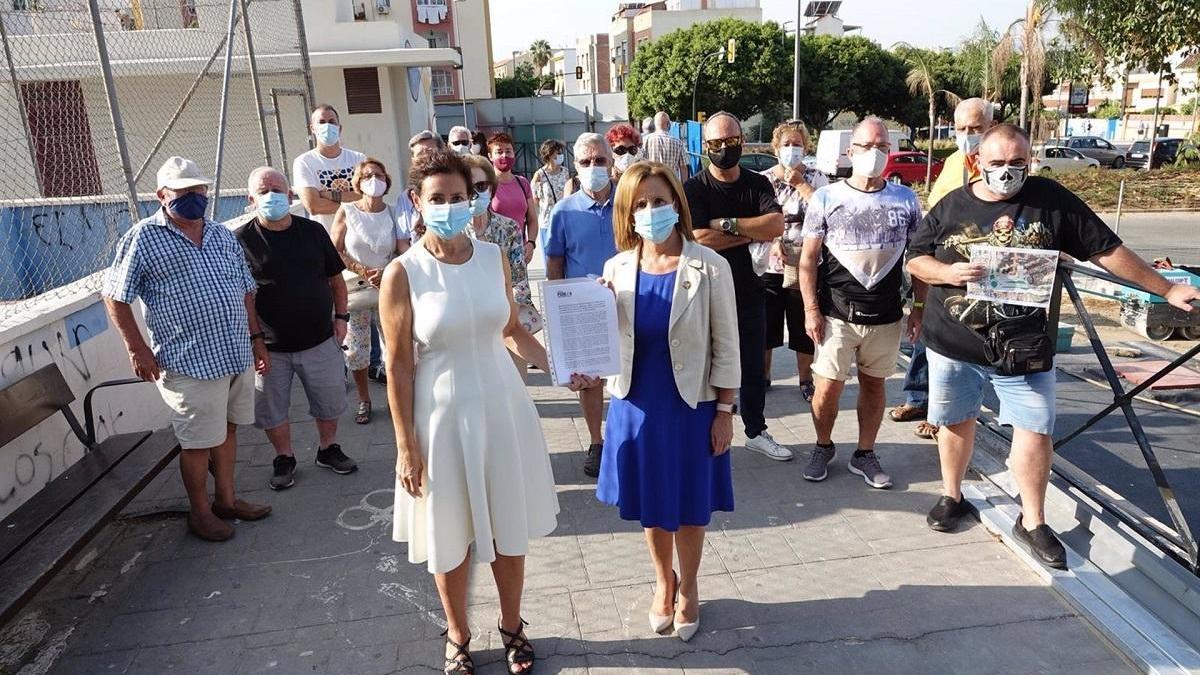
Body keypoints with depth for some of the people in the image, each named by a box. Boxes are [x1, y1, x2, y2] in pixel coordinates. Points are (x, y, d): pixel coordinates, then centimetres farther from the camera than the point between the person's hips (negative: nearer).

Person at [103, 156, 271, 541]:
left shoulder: (222, 235, 11)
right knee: (199, 441, 5)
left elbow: (245, 291, 16)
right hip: (189, 362, -6)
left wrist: (256, 338, 13)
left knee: (227, 429, 18)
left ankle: (226, 499, 34)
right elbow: (114, 296, -5)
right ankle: (200, 513, 24)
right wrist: (137, 349, -9)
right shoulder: (143, 238, -6)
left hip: (238, 354, 6)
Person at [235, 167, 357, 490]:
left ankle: (328, 449, 37)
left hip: (319, 340, 2)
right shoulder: (240, 240, -8)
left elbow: (335, 277, 10)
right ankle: (284, 458, 34)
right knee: (271, 409, 12)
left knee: (330, 403, 14)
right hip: (269, 346, -2)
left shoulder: (313, 231, 1)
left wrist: (340, 316, 4)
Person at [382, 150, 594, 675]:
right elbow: (398, 365, -9)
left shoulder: (493, 257, -2)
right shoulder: (403, 273, -12)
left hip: (502, 407, 3)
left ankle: (512, 626, 40)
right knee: (451, 535, 13)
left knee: (510, 526, 15)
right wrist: (406, 445, -9)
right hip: (443, 415, -3)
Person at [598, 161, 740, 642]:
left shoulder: (709, 268, -12)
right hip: (636, 404, 3)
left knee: (689, 505, 14)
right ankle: (663, 582, 44)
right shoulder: (616, 269, -2)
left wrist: (724, 412, -7)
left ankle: (688, 589, 39)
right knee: (651, 503, 18)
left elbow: (725, 345, -7)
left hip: (691, 405, -2)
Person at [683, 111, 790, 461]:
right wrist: (752, 232, -14)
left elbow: (776, 225, -14)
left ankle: (756, 432, 33)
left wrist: (728, 224, -20)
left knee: (753, 369, 16)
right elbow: (699, 239, -22)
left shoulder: (758, 184, 3)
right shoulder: (693, 189, -7)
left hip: (749, 292, 4)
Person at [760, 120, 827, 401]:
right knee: (765, 324, 10)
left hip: (805, 265, -1)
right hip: (768, 265, 1)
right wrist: (771, 242, -15)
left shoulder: (815, 178, 2)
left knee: (804, 326, 9)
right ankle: (763, 375, 27)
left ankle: (806, 379, 25)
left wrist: (800, 183, -14)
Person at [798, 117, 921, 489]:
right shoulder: (825, 198, -1)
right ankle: (823, 447, 23)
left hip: (886, 316, 2)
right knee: (828, 387, -1)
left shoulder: (906, 199, 5)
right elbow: (808, 258, -1)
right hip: (836, 314, -2)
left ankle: (864, 455, 27)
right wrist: (811, 310, -7)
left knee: (874, 384, 11)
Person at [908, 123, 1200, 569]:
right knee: (956, 422, 13)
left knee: (1035, 430, 0)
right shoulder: (951, 207, 0)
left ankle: (1032, 522, 16)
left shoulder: (1052, 200, -3)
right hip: (954, 344, 1)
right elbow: (915, 260, 3)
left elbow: (1106, 250, 0)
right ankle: (951, 497, 33)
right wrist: (948, 272, -17)